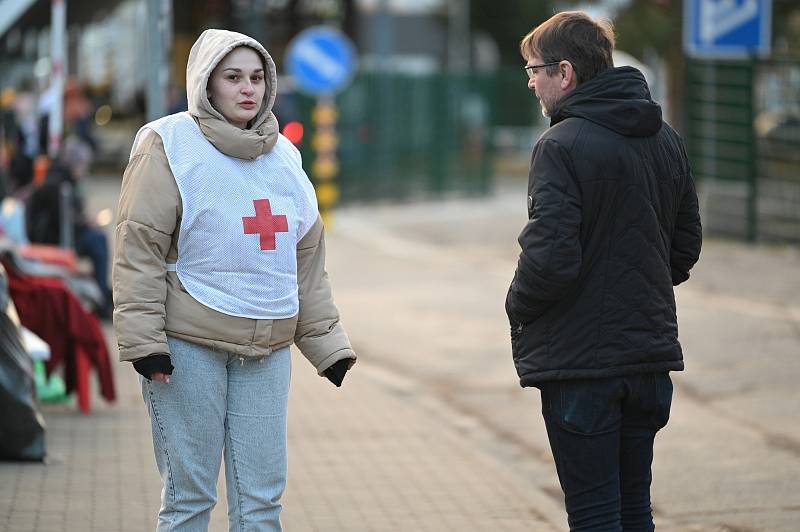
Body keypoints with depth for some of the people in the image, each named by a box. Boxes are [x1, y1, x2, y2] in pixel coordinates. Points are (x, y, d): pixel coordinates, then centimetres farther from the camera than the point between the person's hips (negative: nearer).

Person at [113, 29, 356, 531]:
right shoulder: (171, 145, -4)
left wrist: (327, 341, 16)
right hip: (189, 344, -5)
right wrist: (143, 341, -14)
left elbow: (308, 260, 19)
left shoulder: (283, 156, 14)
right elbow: (138, 249, -8)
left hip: (267, 348, 5)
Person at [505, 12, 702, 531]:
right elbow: (686, 245, 15)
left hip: (580, 360, -7)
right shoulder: (667, 141, 9)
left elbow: (550, 258, -21)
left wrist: (518, 306, -2)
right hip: (651, 354, 7)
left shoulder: (562, 146, -15)